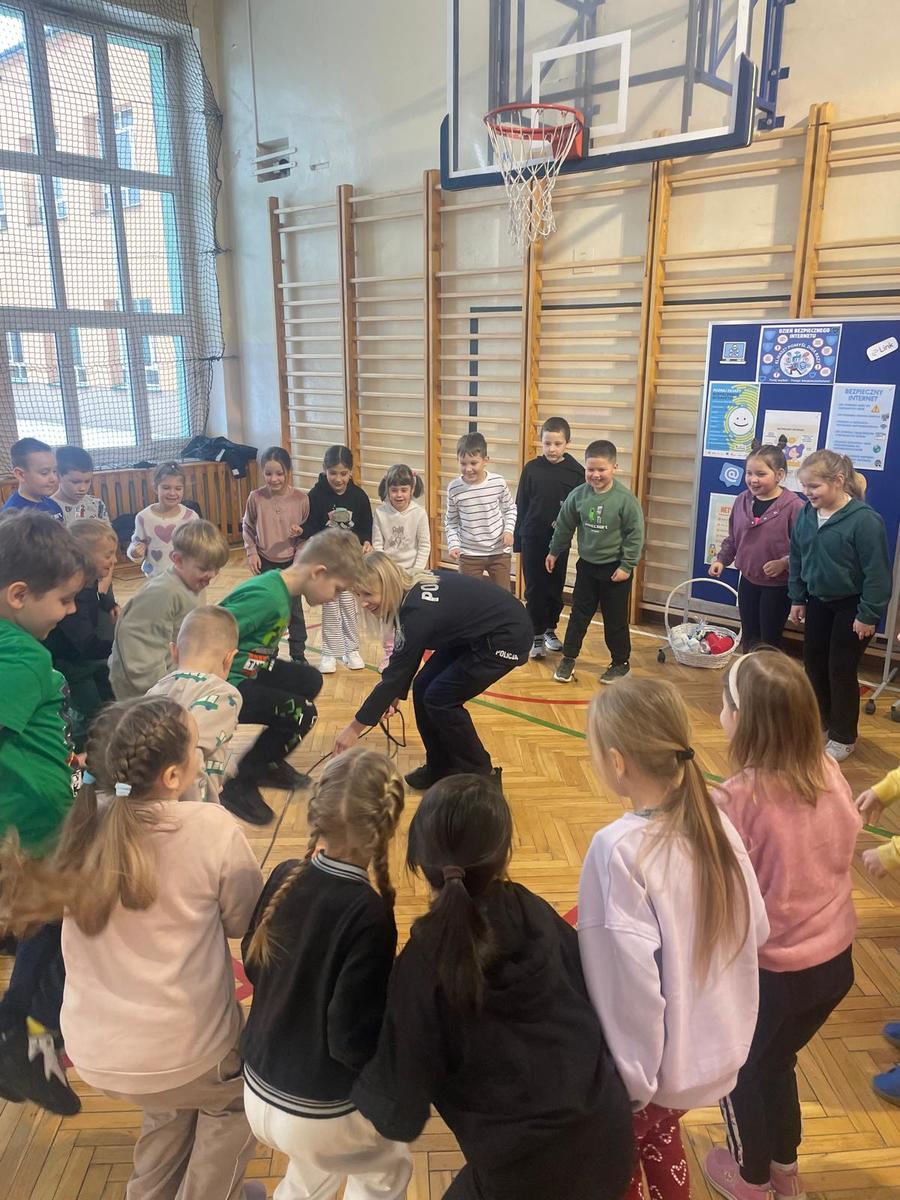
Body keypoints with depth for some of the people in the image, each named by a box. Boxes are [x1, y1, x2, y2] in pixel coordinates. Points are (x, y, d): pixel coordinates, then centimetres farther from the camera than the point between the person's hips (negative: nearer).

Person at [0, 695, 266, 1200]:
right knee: (235, 1101, 29)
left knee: (170, 1107, 35)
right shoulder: (212, 828, -23)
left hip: (91, 1049, 5)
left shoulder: (75, 820, -11)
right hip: (182, 1047, -4)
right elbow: (246, 922, -7)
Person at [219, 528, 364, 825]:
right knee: (301, 712, -15)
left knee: (309, 680, 18)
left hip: (248, 672, 10)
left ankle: (269, 762, 28)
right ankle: (239, 784, 0)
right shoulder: (266, 597, -25)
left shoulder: (282, 590, 5)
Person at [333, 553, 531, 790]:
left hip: (506, 636, -9)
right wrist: (395, 695, 10)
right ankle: (440, 768, 19)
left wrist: (354, 728, -15)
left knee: (440, 698, -8)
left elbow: (395, 673, -23)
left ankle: (481, 776, 8)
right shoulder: (411, 592, -4)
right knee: (423, 689, 3)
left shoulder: (418, 611, -29)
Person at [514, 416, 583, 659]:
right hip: (532, 539, 0)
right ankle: (537, 637, 14)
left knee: (556, 588, 13)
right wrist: (517, 541, 1)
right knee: (534, 589, 4)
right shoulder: (531, 468, -3)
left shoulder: (576, 471, -5)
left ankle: (550, 630, 31)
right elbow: (520, 507, 1)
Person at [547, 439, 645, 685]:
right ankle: (568, 658, 23)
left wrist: (626, 566, -12)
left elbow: (635, 535, -12)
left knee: (615, 619, 8)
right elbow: (564, 526, 8)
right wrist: (554, 552, 17)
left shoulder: (625, 499, -17)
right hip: (586, 565, 3)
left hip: (615, 568, -3)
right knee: (579, 614, 11)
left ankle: (621, 663, 25)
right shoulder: (578, 495, -6)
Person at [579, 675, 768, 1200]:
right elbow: (757, 929, 1)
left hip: (653, 1061, -5)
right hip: (718, 1047, 6)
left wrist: (627, 1082, -12)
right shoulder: (718, 824, -12)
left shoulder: (620, 849, -31)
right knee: (662, 1137, 32)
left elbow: (629, 980, -27)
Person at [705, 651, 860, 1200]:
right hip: (836, 960, 6)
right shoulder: (829, 772, -12)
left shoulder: (737, 799, -31)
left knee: (738, 1069, 25)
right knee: (777, 1060, 32)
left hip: (769, 969, -5)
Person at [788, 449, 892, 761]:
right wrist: (797, 599, 10)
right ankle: (819, 720, 36)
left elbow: (877, 573, -19)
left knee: (841, 670, 2)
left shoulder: (864, 519, -24)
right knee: (813, 663, 14)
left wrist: (868, 615, -16)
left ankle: (843, 737, 21)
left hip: (851, 606, -6)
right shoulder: (807, 514, -5)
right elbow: (797, 559, 8)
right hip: (818, 602, 6)